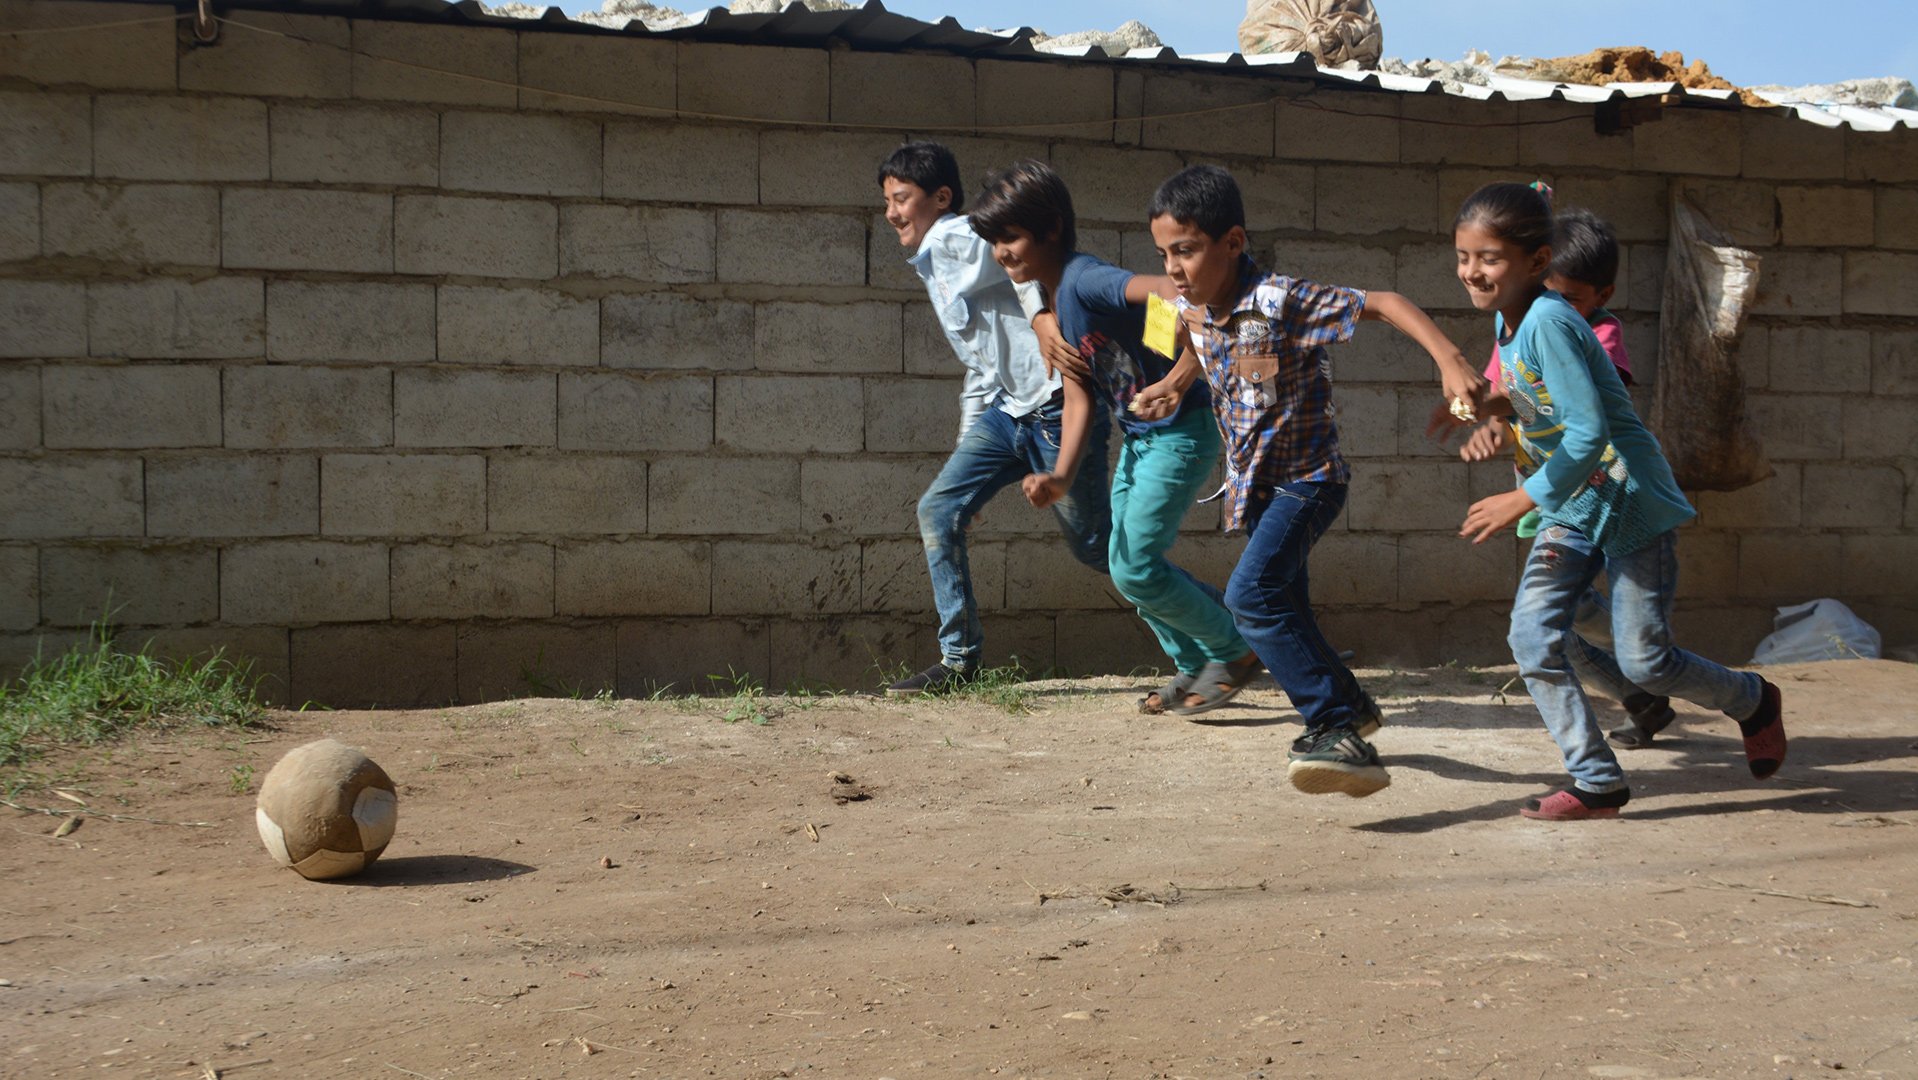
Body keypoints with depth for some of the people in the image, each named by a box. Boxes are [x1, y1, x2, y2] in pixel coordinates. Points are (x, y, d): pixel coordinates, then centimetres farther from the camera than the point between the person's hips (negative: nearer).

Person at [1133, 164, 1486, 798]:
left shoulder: (1282, 302, -23)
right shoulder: (1192, 310, -1)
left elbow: (1381, 305, -22)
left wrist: (1450, 362, -31)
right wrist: (1173, 385, 29)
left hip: (1306, 479, -8)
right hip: (1255, 484, 8)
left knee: (1253, 594, -28)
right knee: (1284, 612, 20)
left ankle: (1338, 732, -27)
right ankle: (1350, 706, 44)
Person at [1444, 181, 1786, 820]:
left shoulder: (1548, 323, -24)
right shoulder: (1505, 318, 4)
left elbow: (1589, 431, -28)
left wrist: (1522, 500, -26)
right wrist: (1499, 404, 2)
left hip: (1629, 502, -8)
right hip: (1570, 511, 8)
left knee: (1643, 661, -2)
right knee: (1533, 636, -8)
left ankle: (1754, 701, 29)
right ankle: (1597, 783, 2)